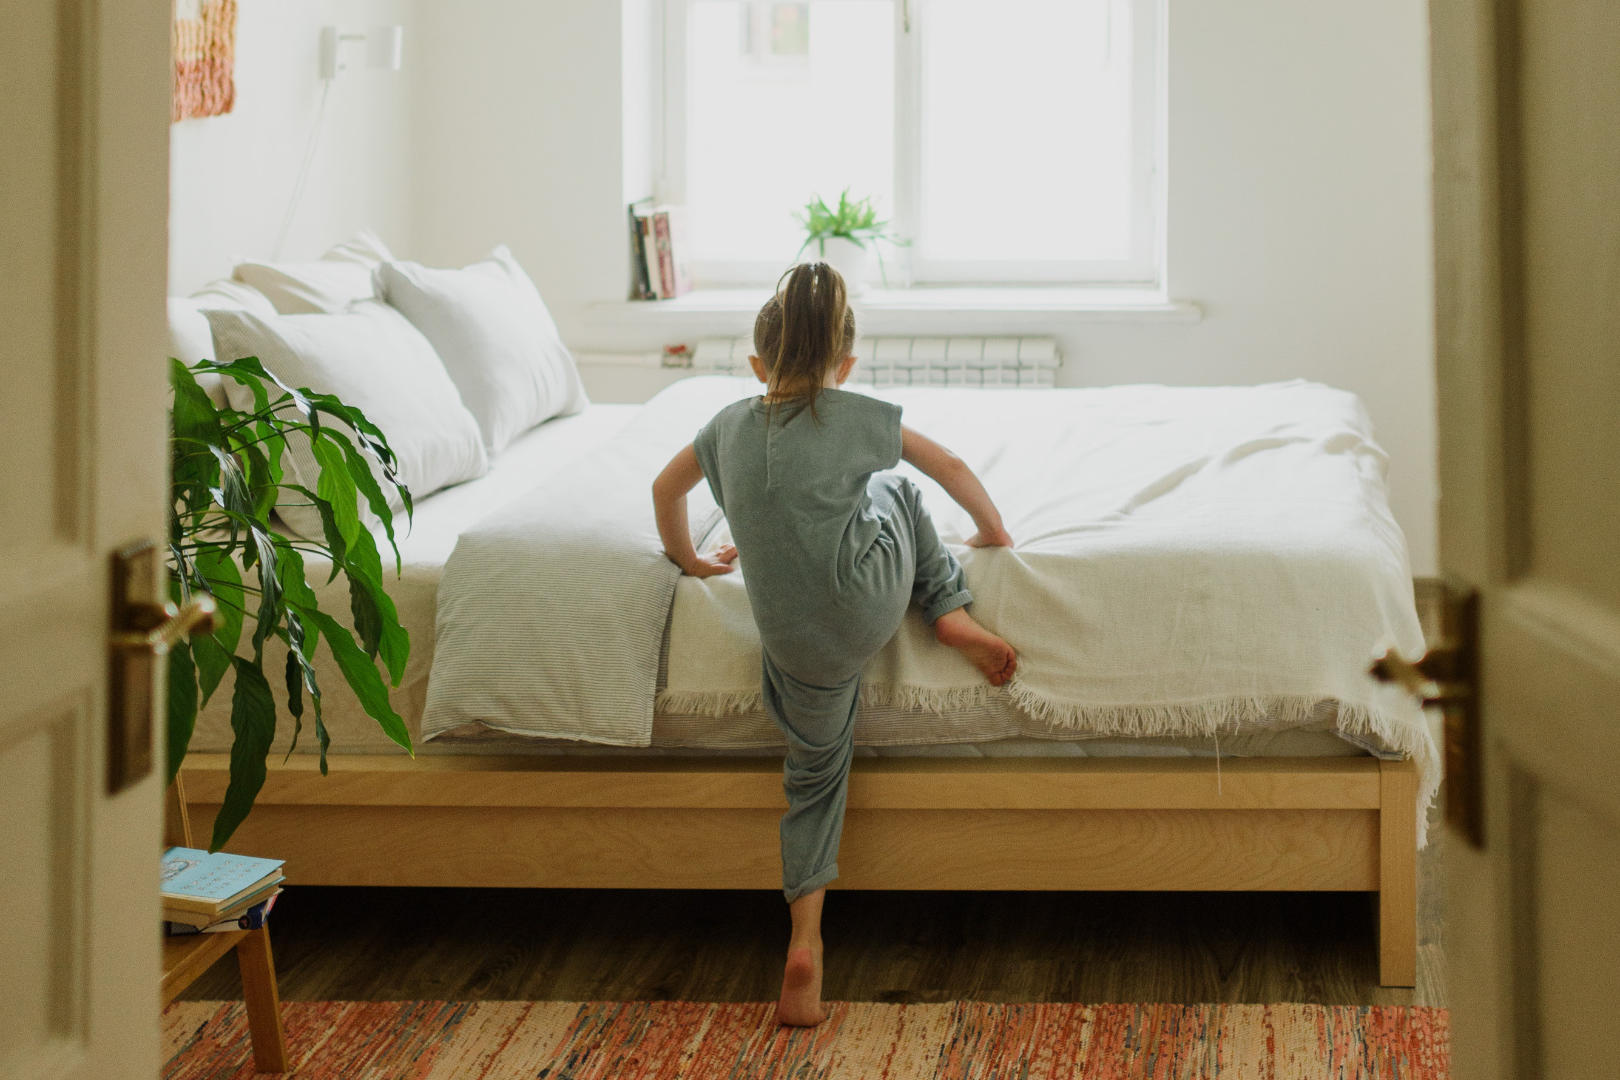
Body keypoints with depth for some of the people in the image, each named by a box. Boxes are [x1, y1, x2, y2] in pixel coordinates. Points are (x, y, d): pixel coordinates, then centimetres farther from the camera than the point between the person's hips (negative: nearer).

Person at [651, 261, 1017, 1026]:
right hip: (868, 598, -2)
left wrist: (687, 558, 43)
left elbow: (665, 488, 27)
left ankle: (804, 945, 6)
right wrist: (993, 532, 31)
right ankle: (953, 614, 21)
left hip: (797, 643, 2)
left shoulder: (731, 425, 10)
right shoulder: (860, 417, 2)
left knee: (815, 770, 17)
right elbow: (953, 468, 14)